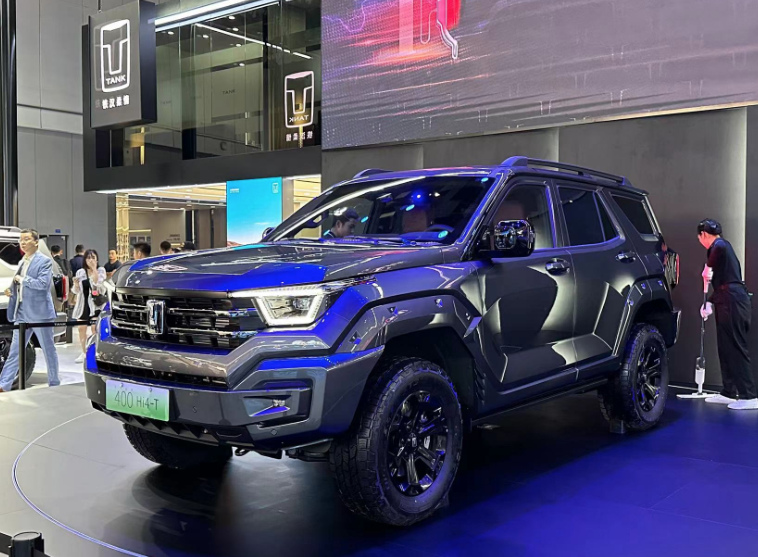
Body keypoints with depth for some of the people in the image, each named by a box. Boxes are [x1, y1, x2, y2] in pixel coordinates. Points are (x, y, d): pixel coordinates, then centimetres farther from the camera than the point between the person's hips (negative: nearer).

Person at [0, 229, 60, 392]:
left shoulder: (45, 261, -8)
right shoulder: (22, 262, 14)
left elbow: (43, 283, -21)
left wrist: (22, 279, -14)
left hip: (39, 312, -7)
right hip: (22, 312, 7)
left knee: (49, 350, 5)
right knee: (15, 351, 6)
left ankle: (54, 383, 17)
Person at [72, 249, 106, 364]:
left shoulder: (101, 270, 2)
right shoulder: (80, 272, 12)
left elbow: (98, 283, -17)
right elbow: (76, 291, 11)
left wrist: (94, 268, -15)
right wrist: (76, 283, -10)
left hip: (96, 303, -4)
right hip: (83, 303, 4)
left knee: (95, 329, -9)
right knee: (81, 328, 6)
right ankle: (84, 352, 18)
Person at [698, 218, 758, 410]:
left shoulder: (719, 245, -7)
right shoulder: (723, 247, 23)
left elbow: (719, 248, -35)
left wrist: (707, 269, -20)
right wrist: (710, 303, 20)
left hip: (733, 301, -10)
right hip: (729, 302, 10)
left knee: (736, 347, -9)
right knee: (726, 347, 13)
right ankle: (729, 393, 19)